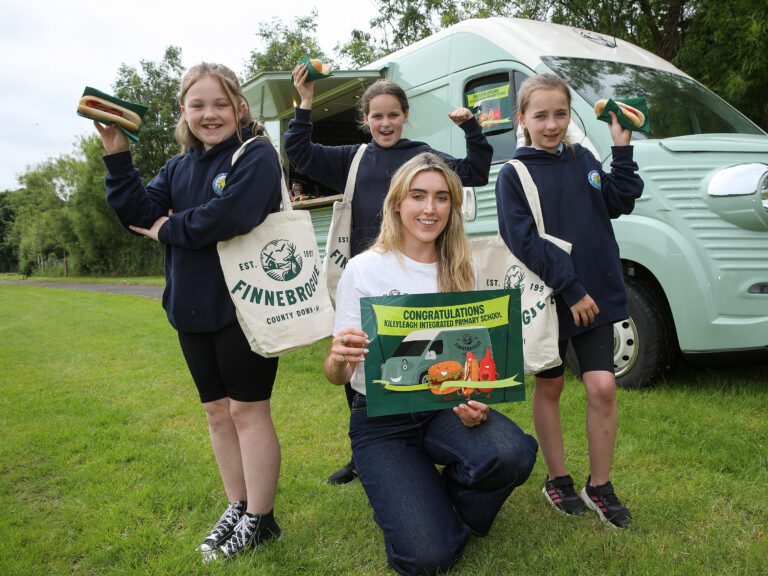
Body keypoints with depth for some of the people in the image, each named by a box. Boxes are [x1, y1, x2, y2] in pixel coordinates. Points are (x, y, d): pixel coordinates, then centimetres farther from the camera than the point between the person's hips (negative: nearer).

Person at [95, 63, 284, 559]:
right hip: (194, 311, 7)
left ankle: (259, 519, 16)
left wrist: (169, 229, -11)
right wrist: (117, 154, -3)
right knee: (217, 410, 14)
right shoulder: (179, 169, 15)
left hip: (244, 307, -7)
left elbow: (232, 214, -24)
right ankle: (237, 506, 30)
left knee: (247, 409, 0)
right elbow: (140, 213, 5)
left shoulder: (257, 155, -8)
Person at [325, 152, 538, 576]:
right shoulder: (365, 269, -8)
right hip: (381, 421, -3)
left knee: (512, 453, -30)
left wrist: (478, 400, -14)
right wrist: (337, 358, -32)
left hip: (447, 408, 3)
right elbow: (338, 375, -7)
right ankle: (405, 498, 17)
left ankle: (442, 498, 4)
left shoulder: (459, 271, 4)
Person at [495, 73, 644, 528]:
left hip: (595, 295, 3)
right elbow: (526, 242, -14)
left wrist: (623, 151, 1)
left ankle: (600, 486, 17)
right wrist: (570, 290, -18)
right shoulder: (513, 175, -6)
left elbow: (619, 203, 11)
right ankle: (558, 480, 29)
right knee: (549, 388, 12)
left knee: (602, 386, -2)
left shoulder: (583, 159, 8)